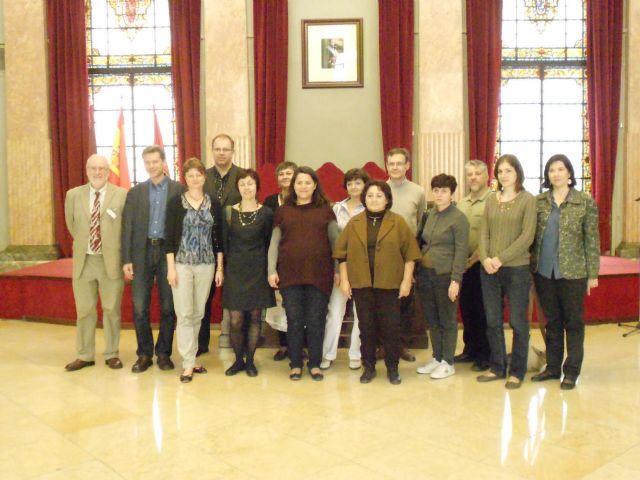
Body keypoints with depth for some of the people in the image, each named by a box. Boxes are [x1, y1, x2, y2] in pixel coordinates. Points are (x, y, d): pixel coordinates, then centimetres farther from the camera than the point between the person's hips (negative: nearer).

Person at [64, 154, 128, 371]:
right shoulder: (73, 195, 3)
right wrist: (83, 244, 14)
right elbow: (71, 225, 17)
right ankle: (85, 355, 23)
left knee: (111, 310, 8)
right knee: (84, 310, 10)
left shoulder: (122, 195, -5)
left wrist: (119, 252, 3)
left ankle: (111, 354, 22)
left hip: (111, 261, -2)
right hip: (83, 261, 2)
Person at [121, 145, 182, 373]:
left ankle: (163, 353, 19)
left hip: (169, 251, -1)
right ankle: (144, 354, 15)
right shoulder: (135, 192, 10)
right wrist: (126, 259, 0)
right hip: (142, 252, 2)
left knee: (168, 307, 4)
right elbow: (127, 227, 7)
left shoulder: (178, 189, 3)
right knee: (140, 307, 1)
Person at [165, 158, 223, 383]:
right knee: (184, 314, -3)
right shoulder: (175, 203, -2)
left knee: (198, 314, 9)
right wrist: (171, 267, -9)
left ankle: (190, 357, 22)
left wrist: (220, 267, 4)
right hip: (182, 264, -2)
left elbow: (218, 237, 7)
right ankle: (188, 364, 3)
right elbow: (169, 237, -3)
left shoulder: (214, 203, 5)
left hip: (206, 265, 3)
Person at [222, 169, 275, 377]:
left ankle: (250, 360, 19)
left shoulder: (266, 213, 1)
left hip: (258, 271, 0)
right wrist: (222, 268, 2)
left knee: (254, 317, 5)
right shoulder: (228, 212, 3)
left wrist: (270, 270, 0)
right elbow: (223, 242, 6)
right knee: (235, 319, -1)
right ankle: (238, 360, 17)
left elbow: (269, 243, 4)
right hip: (235, 270, 1)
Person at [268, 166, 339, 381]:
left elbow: (335, 241, 7)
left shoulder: (325, 210, 7)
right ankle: (295, 364, 18)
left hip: (319, 274, 0)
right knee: (294, 320, 5)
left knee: (316, 320, 4)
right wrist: (272, 270, 1)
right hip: (290, 274, 1)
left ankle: (315, 364, 17)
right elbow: (274, 243, 9)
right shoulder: (283, 211, 9)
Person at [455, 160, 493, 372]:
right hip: (464, 264, 6)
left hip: (482, 263, -6)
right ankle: (470, 349, 26)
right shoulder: (461, 203, 14)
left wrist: (475, 257, -15)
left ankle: (485, 355, 14)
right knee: (466, 307, 13)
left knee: (483, 310, 1)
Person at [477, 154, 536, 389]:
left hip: (516, 269, -4)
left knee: (518, 322, 4)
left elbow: (527, 236, -11)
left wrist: (501, 258, -16)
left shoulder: (527, 199, -4)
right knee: (492, 321, 11)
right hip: (489, 270, 5)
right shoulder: (491, 200, 10)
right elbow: (484, 233, 7)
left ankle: (517, 371, 17)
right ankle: (497, 367, 25)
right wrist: (485, 258, -10)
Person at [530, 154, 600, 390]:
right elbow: (530, 235, 7)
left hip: (572, 272, -3)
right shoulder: (538, 201, 5)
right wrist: (530, 265, 1)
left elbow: (592, 240, -2)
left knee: (573, 322, 7)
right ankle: (552, 367, 25)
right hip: (544, 271, 3)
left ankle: (571, 371, 18)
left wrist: (593, 273, -4)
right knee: (552, 321, 13)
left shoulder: (585, 202, -2)